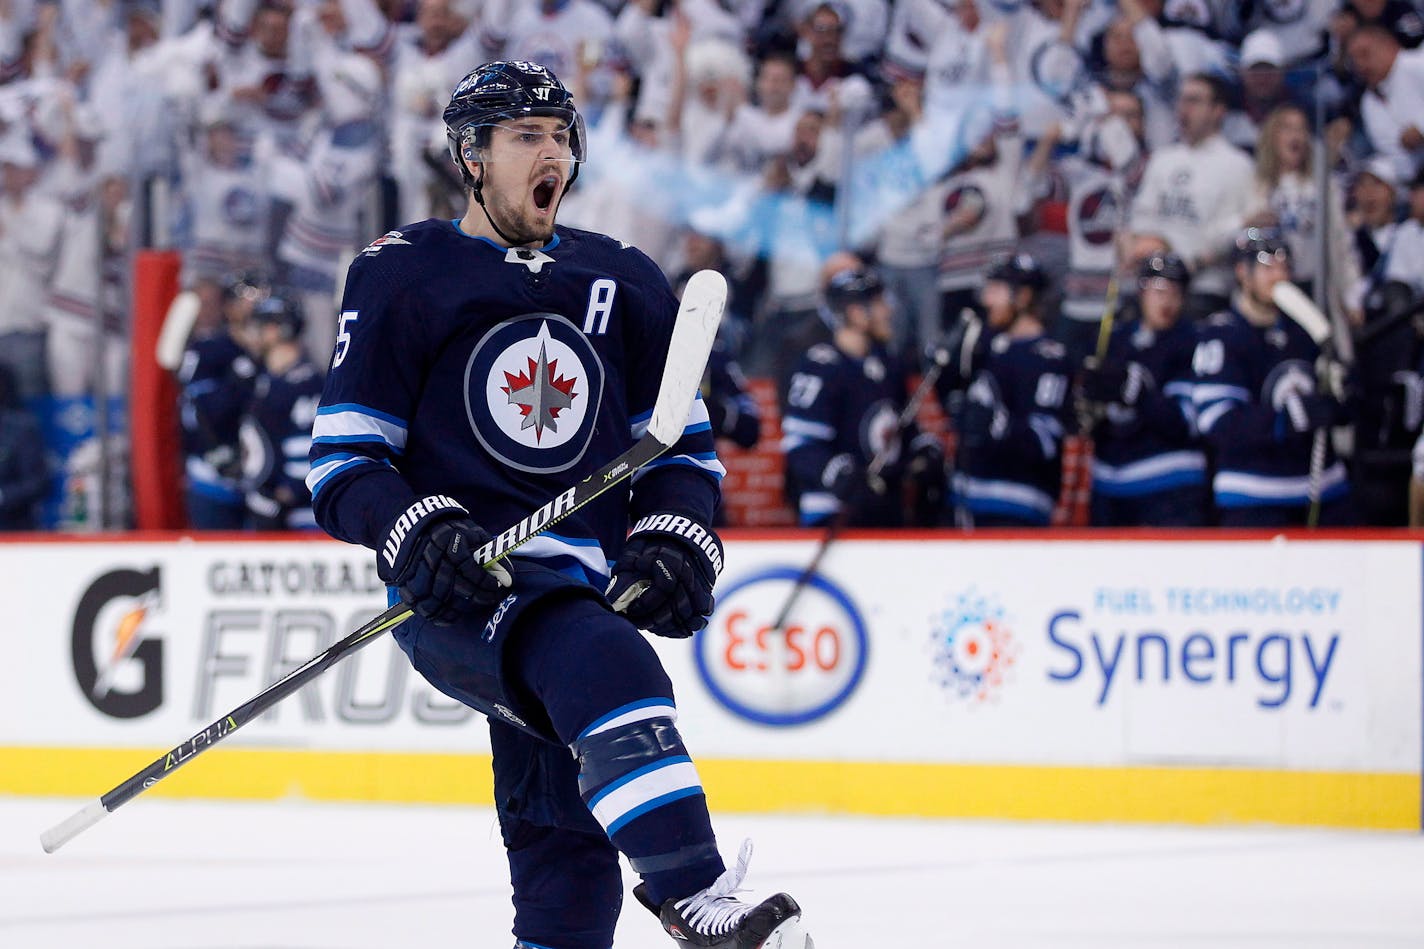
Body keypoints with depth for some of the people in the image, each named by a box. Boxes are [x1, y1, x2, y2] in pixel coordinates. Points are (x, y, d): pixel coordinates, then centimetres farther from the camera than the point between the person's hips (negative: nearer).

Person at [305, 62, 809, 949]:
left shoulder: (623, 284, 16)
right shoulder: (403, 277, 3)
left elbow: (684, 443, 21)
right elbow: (343, 458, 0)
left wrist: (676, 542, 1)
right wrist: (417, 537, -18)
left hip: (583, 589, 6)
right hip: (457, 590, -6)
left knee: (569, 849, 5)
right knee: (608, 669, -35)